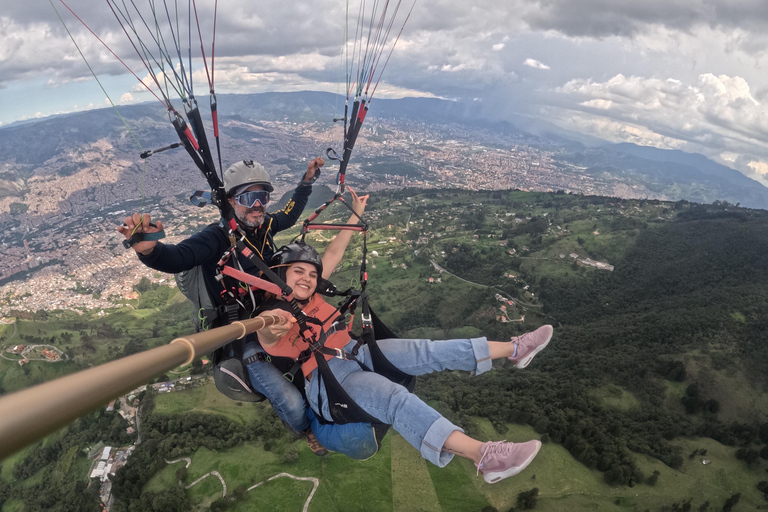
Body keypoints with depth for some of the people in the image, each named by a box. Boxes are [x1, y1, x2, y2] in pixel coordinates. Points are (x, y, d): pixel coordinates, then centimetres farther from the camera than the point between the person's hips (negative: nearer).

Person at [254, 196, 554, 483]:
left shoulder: (309, 296, 14)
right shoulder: (272, 313, -8)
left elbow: (331, 256, 23)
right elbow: (267, 329, -34)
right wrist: (273, 322, -59)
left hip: (356, 350, 9)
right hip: (327, 378, -9)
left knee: (428, 352, -2)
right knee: (396, 398, -33)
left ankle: (513, 349, 4)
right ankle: (482, 455, -49)